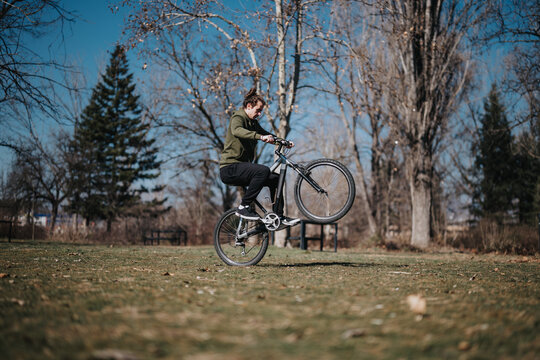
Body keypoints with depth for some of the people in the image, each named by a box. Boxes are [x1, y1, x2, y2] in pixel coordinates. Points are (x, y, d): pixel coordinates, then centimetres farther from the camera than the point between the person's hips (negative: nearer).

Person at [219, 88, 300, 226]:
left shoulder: (253, 122, 17)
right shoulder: (238, 118, -11)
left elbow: (267, 135, 24)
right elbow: (237, 131, -34)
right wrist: (260, 136, -49)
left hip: (241, 166, 9)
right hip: (229, 168, -9)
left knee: (275, 179, 2)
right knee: (263, 170, -30)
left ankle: (278, 216, 8)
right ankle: (243, 207, -21)